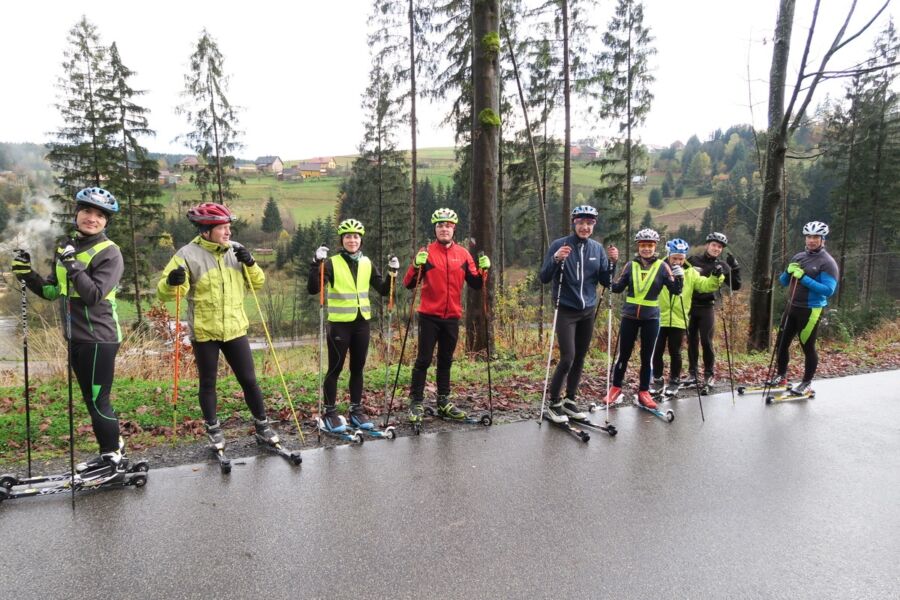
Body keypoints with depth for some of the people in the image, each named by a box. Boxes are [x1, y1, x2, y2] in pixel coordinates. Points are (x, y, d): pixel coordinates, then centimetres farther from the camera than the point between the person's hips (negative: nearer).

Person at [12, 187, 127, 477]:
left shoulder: (109, 253, -11)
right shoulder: (66, 248, 11)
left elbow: (94, 296, -21)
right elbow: (51, 291, 16)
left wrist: (72, 266, -26)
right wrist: (27, 275, 1)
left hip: (99, 338, -8)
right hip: (76, 338, 8)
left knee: (98, 401, -1)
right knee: (91, 400, 15)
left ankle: (113, 457, 13)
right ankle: (111, 452, 28)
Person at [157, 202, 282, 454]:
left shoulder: (236, 250, 3)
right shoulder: (188, 254, -9)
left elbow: (257, 283, 7)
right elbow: (164, 293, -10)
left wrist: (250, 264, -12)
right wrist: (172, 283, -33)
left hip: (235, 329, 3)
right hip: (204, 332, -3)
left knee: (249, 379, 8)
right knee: (208, 384, 11)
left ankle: (262, 425, 24)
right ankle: (213, 429, 29)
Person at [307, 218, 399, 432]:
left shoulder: (367, 263, 8)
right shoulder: (332, 263, -5)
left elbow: (383, 290, 10)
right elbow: (312, 289, -15)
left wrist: (392, 273, -5)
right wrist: (317, 263, -26)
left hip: (362, 323, 4)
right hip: (340, 323, -4)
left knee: (357, 368, 11)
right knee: (335, 368, 1)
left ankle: (356, 411, 22)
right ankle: (329, 413, 12)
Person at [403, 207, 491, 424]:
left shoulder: (463, 254, 6)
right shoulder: (426, 252, -4)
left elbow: (475, 284, 7)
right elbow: (409, 284, -9)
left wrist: (483, 270, -10)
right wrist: (416, 265, -26)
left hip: (452, 317, 3)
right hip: (429, 316, -3)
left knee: (446, 361, 13)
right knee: (423, 360, -1)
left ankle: (444, 402, 23)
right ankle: (416, 403, 8)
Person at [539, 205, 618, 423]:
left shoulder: (597, 248, 4)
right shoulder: (559, 245, -8)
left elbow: (605, 282, 6)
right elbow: (544, 278, -11)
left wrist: (612, 263, -10)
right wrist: (556, 260, -27)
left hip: (588, 312, 5)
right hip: (566, 311, -4)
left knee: (580, 359, 9)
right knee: (568, 358, -12)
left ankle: (570, 400, 23)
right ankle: (554, 403, 4)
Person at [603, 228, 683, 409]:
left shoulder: (662, 266, -2)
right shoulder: (631, 265, 1)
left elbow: (675, 290, -4)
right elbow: (617, 287, 4)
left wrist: (679, 278, -23)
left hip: (651, 318, -1)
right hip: (629, 316, 1)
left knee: (647, 357, 7)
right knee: (623, 354, 7)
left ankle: (644, 392, 20)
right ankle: (616, 388, 21)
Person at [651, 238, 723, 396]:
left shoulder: (690, 273, 6)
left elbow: (705, 285, -1)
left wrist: (715, 277, -18)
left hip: (678, 320, 1)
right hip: (658, 319, -1)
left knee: (675, 353, 8)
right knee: (657, 352, 7)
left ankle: (675, 382, 23)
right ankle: (657, 381, 21)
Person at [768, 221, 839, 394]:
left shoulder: (827, 262, -10)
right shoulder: (798, 257, 9)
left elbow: (828, 290, -20)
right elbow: (783, 282, 13)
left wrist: (804, 278, -24)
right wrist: (789, 271, -8)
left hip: (811, 310, -6)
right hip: (793, 307, 6)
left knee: (808, 347, 3)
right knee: (782, 343, 11)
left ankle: (807, 383, 17)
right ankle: (781, 377, 26)